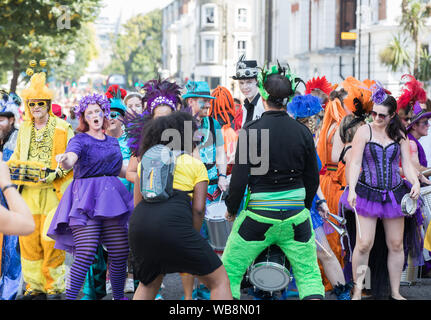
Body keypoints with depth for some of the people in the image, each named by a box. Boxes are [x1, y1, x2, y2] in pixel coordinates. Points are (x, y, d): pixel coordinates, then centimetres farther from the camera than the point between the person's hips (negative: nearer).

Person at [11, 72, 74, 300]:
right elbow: (17, 156, 23)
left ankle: (54, 287, 6)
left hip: (53, 192, -5)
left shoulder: (63, 128, -2)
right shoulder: (24, 129, 14)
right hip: (28, 192, 5)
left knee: (51, 240, -6)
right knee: (28, 240, 4)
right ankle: (34, 287, 14)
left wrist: (56, 172, -19)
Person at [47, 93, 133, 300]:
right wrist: (64, 160, -42)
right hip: (85, 198, -5)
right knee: (86, 254, -17)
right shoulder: (80, 140, 1)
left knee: (120, 253, 1)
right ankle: (70, 297, -11)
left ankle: (119, 296, 18)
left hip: (111, 198, 5)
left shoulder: (113, 141, 19)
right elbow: (70, 161, -19)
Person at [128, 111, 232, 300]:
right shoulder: (195, 164, 15)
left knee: (148, 284, 28)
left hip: (139, 222, 5)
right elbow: (198, 208, 6)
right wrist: (192, 241, 14)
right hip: (173, 223, -5)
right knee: (219, 281, 4)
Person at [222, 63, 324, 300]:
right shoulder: (302, 132, -1)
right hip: (295, 214, 3)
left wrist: (231, 209, 5)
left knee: (228, 272, 11)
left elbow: (239, 178, -11)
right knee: (309, 274, 14)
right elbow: (313, 178, 6)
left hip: (258, 216, -3)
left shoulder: (251, 131, -11)